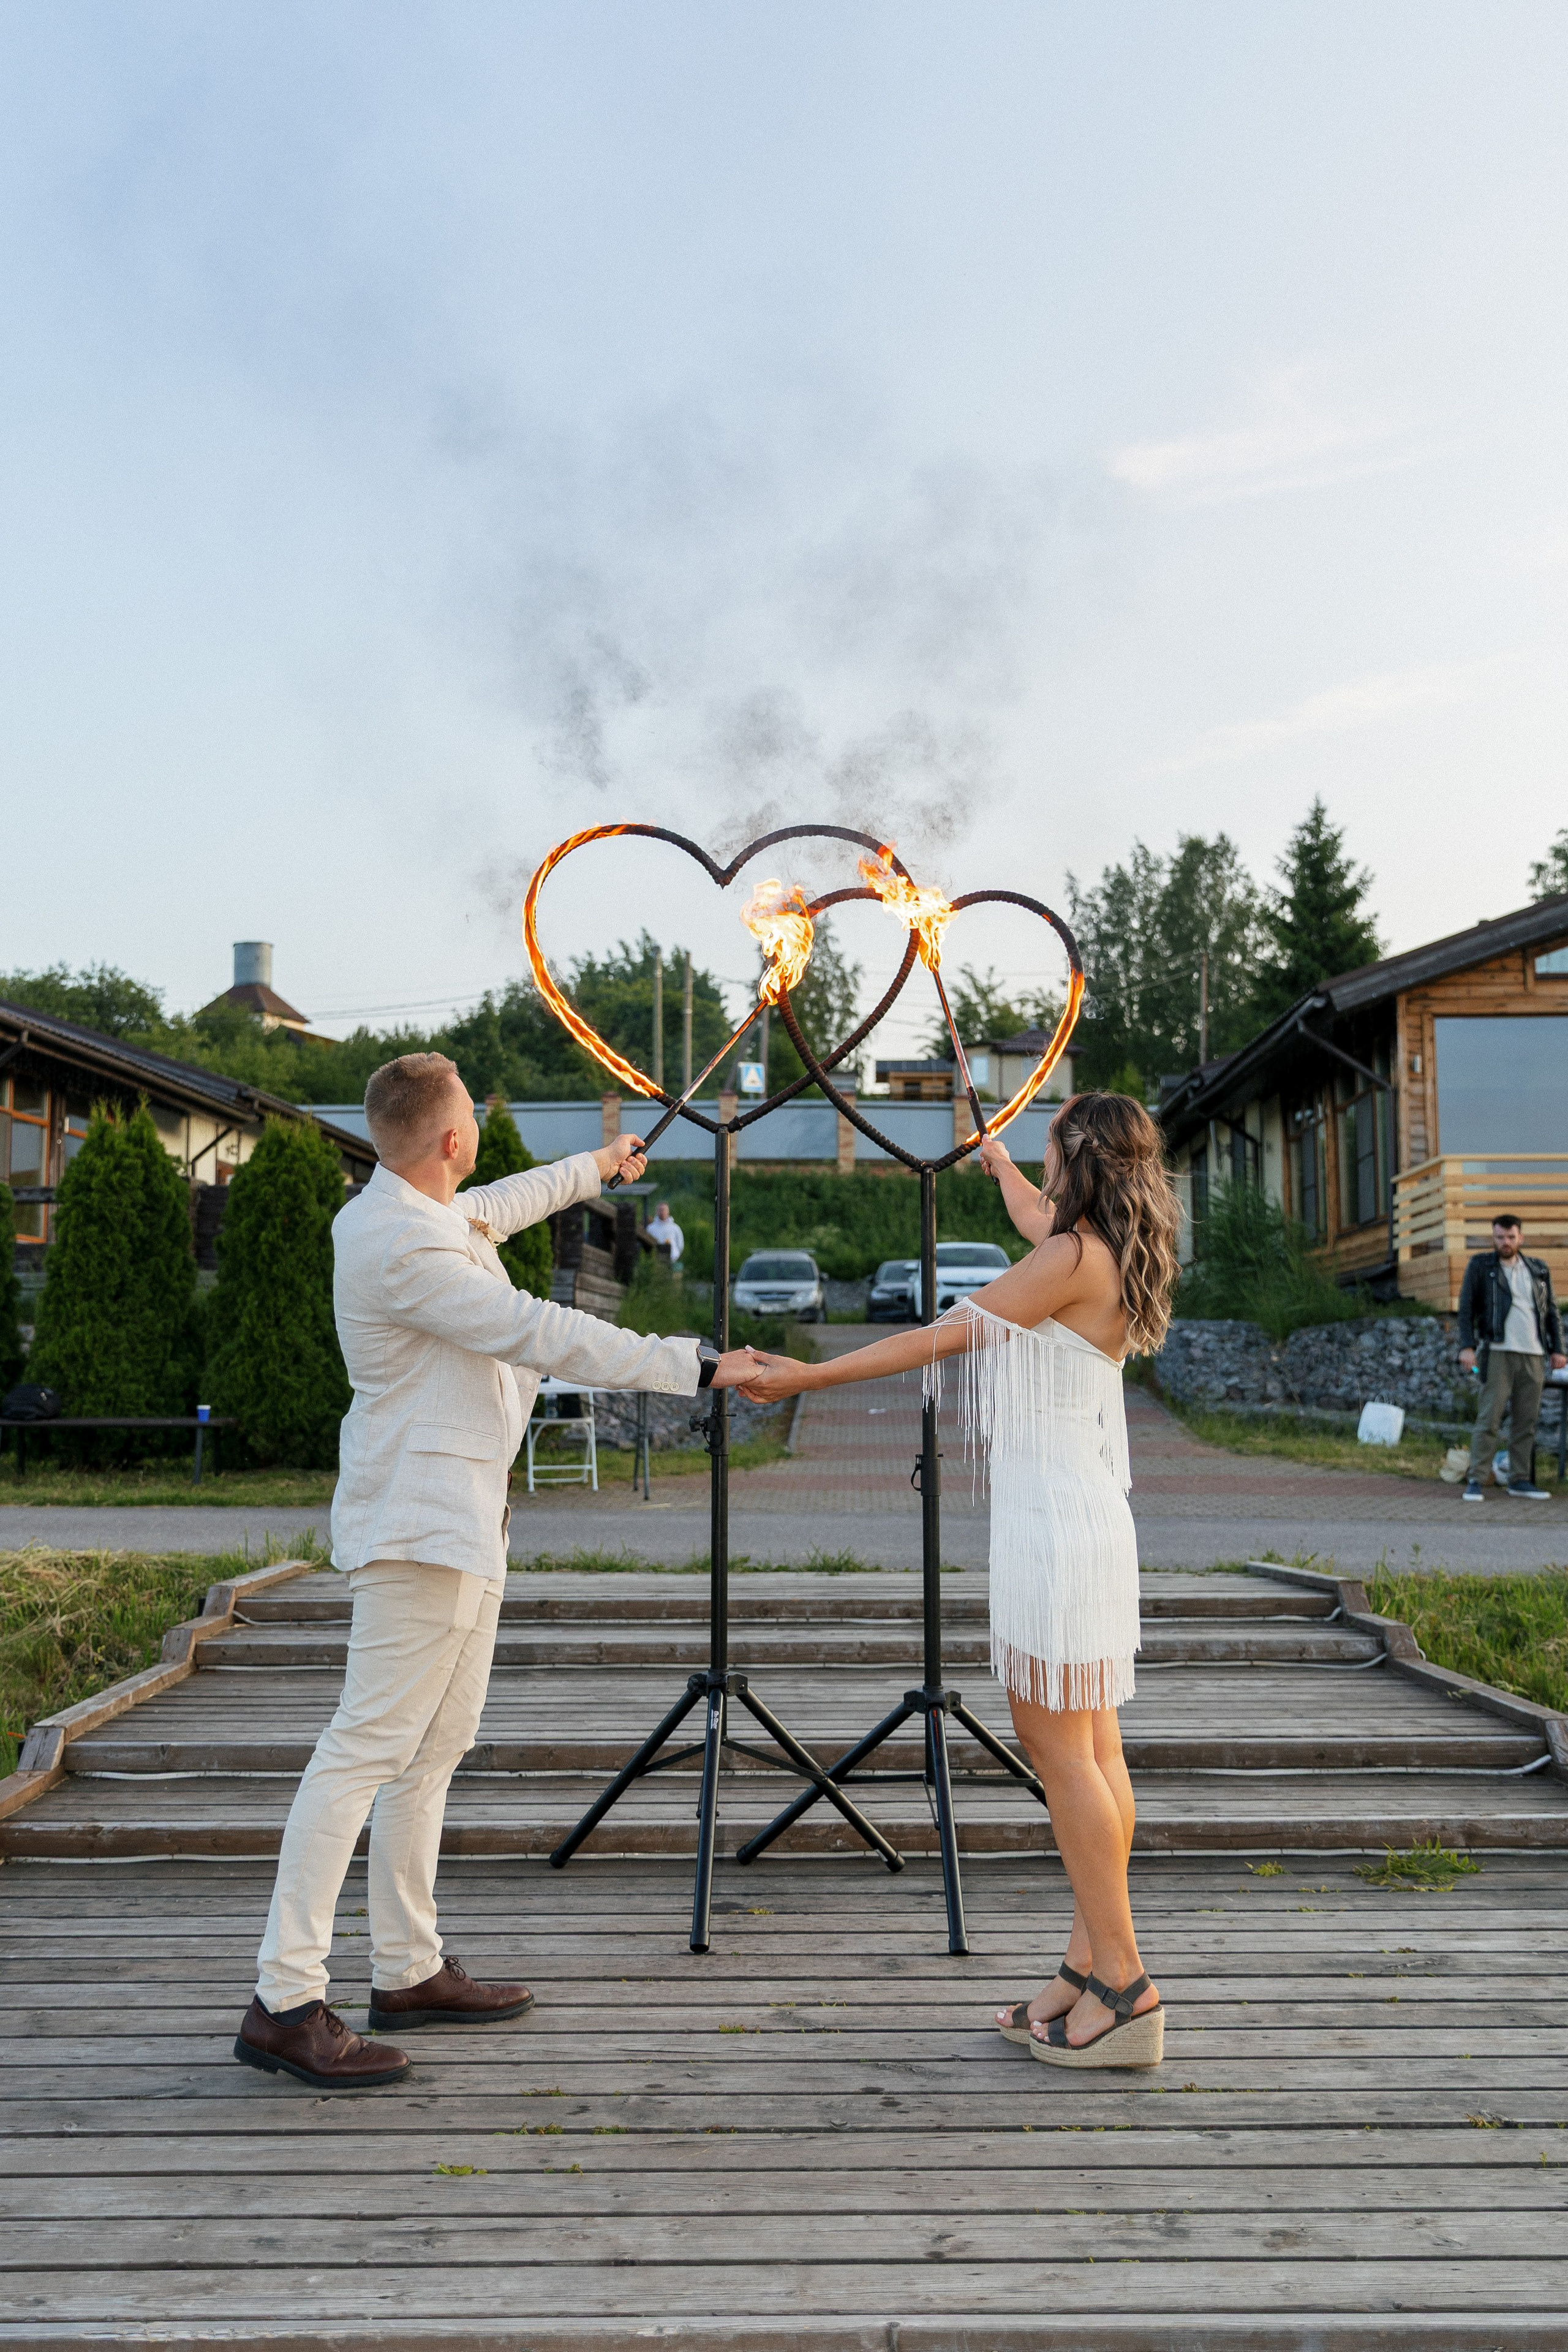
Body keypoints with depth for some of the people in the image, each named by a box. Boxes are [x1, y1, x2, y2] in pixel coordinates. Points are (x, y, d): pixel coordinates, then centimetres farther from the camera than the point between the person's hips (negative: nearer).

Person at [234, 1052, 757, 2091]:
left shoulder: (413, 1216, 11)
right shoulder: (403, 1247, -21)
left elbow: (490, 1211, 34)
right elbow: (542, 1335, -22)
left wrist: (593, 1169, 48)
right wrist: (693, 1367, -15)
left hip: (459, 1517, 11)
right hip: (423, 1522, -11)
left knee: (434, 1750, 14)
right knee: (367, 1749, -9)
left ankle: (410, 1970, 24)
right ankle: (285, 2002, -5)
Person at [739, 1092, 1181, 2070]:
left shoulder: (1075, 1259, -15)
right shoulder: (1103, 1255, 12)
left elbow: (944, 1336, -13)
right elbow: (1040, 1221, 37)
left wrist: (809, 1375, -7)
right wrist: (1000, 1164, 56)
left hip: (1055, 1518, -10)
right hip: (1083, 1515, 10)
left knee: (1059, 1745, -6)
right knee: (1091, 1747, 11)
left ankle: (1124, 1988, -1)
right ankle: (1093, 1963, 17)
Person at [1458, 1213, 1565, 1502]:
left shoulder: (1539, 1270, 15)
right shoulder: (1480, 1265, 5)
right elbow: (1466, 1307, 0)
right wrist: (1466, 1346, -10)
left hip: (1534, 1356, 4)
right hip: (1498, 1354, -4)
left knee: (1526, 1422, 5)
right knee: (1489, 1419, -9)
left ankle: (1520, 1481, 12)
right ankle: (1474, 1481, -8)